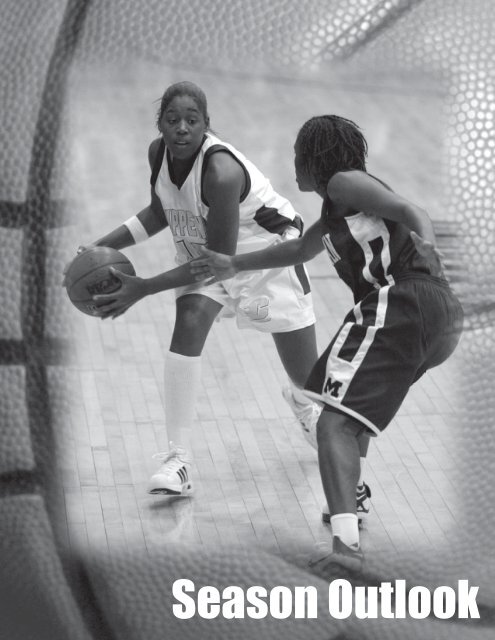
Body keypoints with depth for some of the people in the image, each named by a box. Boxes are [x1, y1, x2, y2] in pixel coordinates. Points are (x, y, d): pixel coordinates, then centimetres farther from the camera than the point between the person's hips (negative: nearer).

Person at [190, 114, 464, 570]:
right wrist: (235, 265, 54)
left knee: (335, 423, -16)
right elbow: (301, 250, 46)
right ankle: (350, 494, 37)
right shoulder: (336, 210, 31)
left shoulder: (345, 182, 4)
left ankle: (346, 541, -33)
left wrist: (425, 242, -32)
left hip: (399, 305, -10)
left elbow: (409, 211, -11)